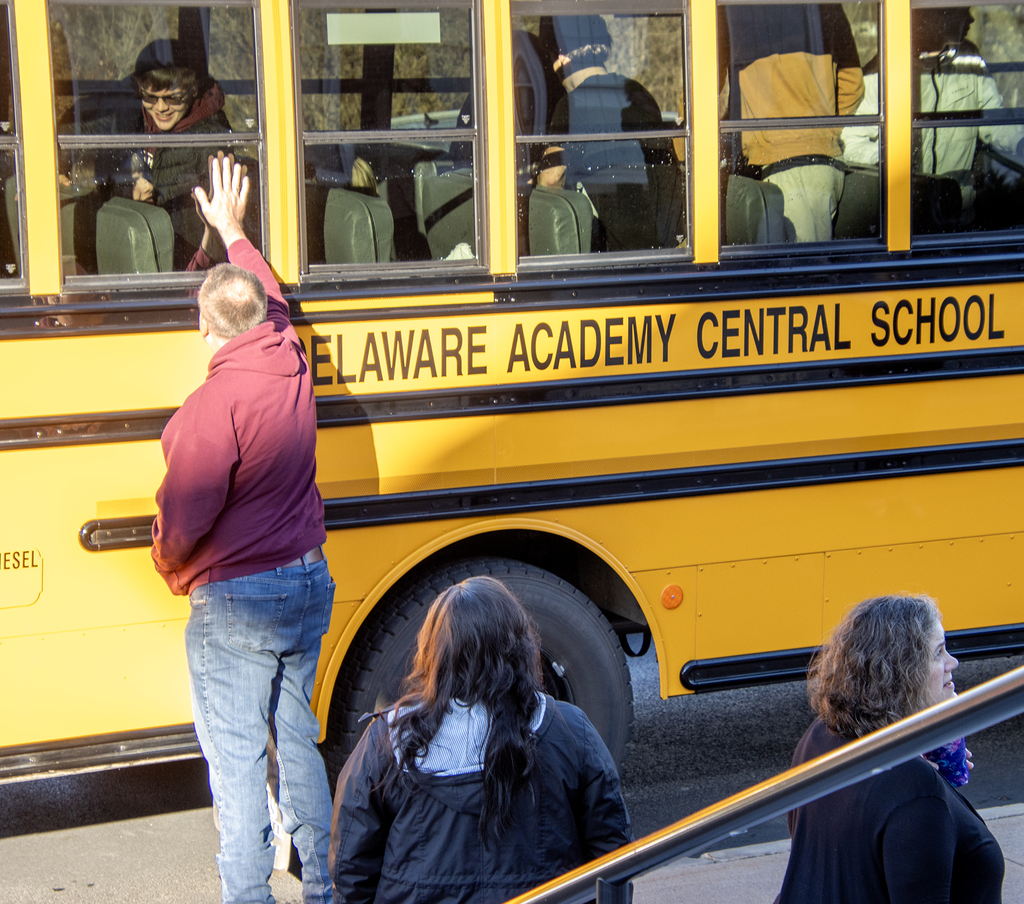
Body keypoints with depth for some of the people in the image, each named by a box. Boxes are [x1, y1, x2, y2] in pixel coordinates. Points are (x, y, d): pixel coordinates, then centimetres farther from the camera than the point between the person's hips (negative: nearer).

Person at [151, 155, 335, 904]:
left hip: (235, 602, -8)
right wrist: (233, 231, 36)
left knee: (236, 758, -1)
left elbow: (183, 516, -22)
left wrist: (171, 565, 0)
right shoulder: (291, 364, 0)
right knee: (298, 739, 18)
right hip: (308, 586, 8)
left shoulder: (216, 403, -22)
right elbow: (273, 298, 22)